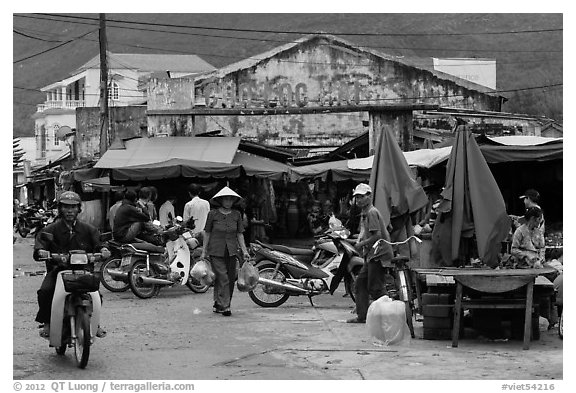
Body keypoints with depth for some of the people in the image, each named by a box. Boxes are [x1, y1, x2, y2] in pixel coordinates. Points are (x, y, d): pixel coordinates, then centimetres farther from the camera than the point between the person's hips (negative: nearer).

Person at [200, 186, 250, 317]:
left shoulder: (236, 214, 7)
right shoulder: (213, 214, -1)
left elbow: (240, 234, 11)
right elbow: (207, 233, 5)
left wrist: (244, 251, 5)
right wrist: (204, 251, 3)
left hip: (232, 251, 4)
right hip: (216, 251, -4)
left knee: (231, 278, 2)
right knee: (223, 278, -11)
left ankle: (218, 304, 15)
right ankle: (224, 306, -9)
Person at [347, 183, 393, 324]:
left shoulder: (372, 212, -14)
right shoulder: (364, 213, 17)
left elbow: (377, 235, -20)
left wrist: (362, 243, -11)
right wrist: (359, 241, 3)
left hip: (379, 254, -11)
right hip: (371, 255, 11)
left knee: (375, 288, -9)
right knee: (360, 283, 11)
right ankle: (362, 316, 15)